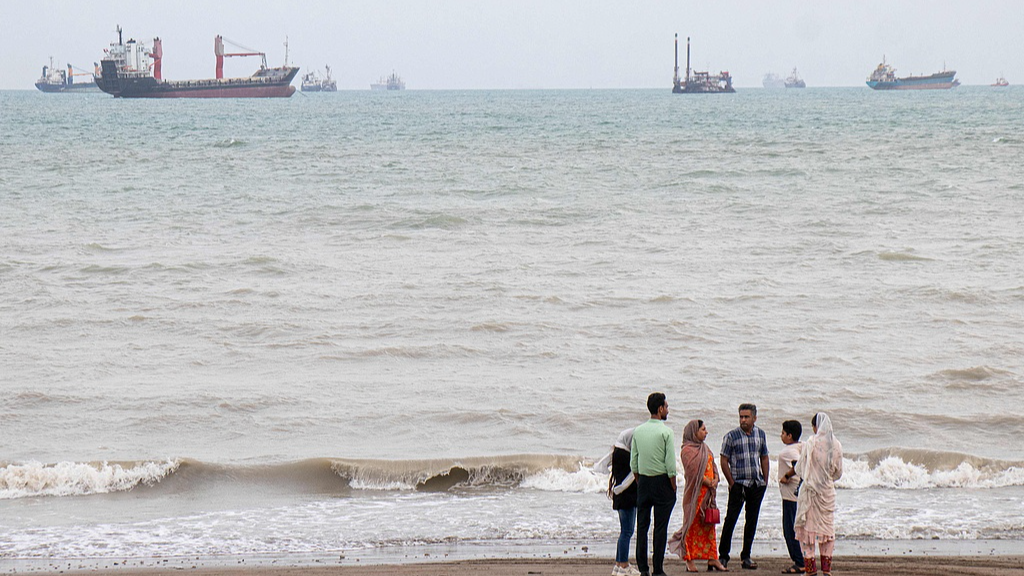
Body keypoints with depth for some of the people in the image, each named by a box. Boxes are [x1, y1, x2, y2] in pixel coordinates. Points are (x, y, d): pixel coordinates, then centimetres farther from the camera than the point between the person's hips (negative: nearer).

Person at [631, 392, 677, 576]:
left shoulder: (638, 431, 5)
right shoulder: (666, 432, -11)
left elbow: (633, 462, 7)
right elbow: (670, 464, -13)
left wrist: (639, 483, 16)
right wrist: (673, 487, -4)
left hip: (643, 481, 5)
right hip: (662, 481, -5)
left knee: (642, 525, 9)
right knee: (660, 527, -1)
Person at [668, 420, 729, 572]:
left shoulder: (705, 448, 18)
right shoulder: (687, 450, -9)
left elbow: (713, 465, 18)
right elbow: (693, 471, -16)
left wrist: (715, 479, -1)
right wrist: (708, 482, -15)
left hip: (708, 492, 8)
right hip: (694, 492, -8)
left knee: (709, 525, 7)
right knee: (692, 525, -5)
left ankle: (712, 558, 7)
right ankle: (689, 560, -1)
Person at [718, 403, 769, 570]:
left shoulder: (760, 434, 8)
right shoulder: (731, 436, -5)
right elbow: (724, 461, -3)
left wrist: (765, 481, 9)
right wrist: (731, 483, -8)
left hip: (757, 485, 4)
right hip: (738, 484, -4)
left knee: (752, 520, 6)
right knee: (731, 519, -7)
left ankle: (746, 556, 14)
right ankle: (723, 556, -1)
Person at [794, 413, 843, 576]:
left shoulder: (810, 444, -13)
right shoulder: (836, 445, -2)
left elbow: (799, 469, -6)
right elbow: (838, 473, 6)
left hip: (810, 490, -4)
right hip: (828, 492, 4)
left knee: (807, 527, 4)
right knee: (827, 528, 13)